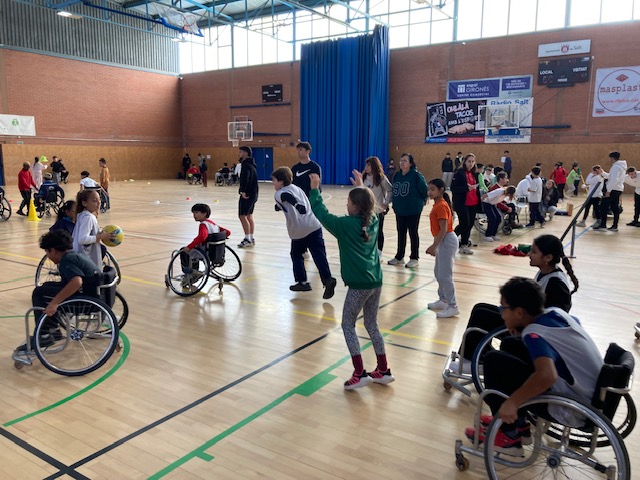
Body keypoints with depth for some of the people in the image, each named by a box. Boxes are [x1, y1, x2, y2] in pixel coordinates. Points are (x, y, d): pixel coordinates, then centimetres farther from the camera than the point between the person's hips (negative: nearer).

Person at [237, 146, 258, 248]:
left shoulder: (246, 164, -14)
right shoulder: (251, 164, 17)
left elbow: (245, 178, -30)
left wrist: (243, 191, -30)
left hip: (247, 194, -10)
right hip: (253, 193, 10)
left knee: (242, 216, -8)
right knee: (249, 216, 13)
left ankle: (247, 239, -7)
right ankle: (251, 238, 17)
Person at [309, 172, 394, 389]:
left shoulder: (346, 224, -12)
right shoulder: (373, 221, 6)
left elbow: (321, 213, -4)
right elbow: (369, 204, 29)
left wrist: (314, 189, 4)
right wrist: (361, 186, 35)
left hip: (359, 284, -7)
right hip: (375, 281, 7)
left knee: (348, 325, 7)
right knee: (372, 324, 18)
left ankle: (360, 373, 2)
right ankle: (383, 371, 23)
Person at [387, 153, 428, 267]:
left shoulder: (416, 175, -14)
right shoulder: (397, 175, 3)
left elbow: (424, 188, -11)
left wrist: (423, 200, 2)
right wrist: (395, 202, 8)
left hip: (413, 209, -5)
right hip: (399, 209, 5)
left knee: (413, 233, 6)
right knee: (401, 233, 14)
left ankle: (414, 258, 17)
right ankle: (399, 256, 26)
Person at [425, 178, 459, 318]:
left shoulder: (441, 206, -18)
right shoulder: (437, 205, 12)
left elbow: (443, 230, -22)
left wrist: (434, 246, -20)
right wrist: (434, 245, 18)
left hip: (446, 242, -11)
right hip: (442, 242, 11)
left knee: (445, 275, -7)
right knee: (438, 273, 19)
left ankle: (452, 307, -1)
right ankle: (443, 300, 32)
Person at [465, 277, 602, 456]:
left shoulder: (534, 334, -24)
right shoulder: (556, 313, 0)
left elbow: (547, 376, -42)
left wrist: (512, 402, -29)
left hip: (574, 409, -9)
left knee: (494, 360, -10)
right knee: (510, 345, 14)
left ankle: (509, 435, 4)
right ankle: (517, 423, 23)